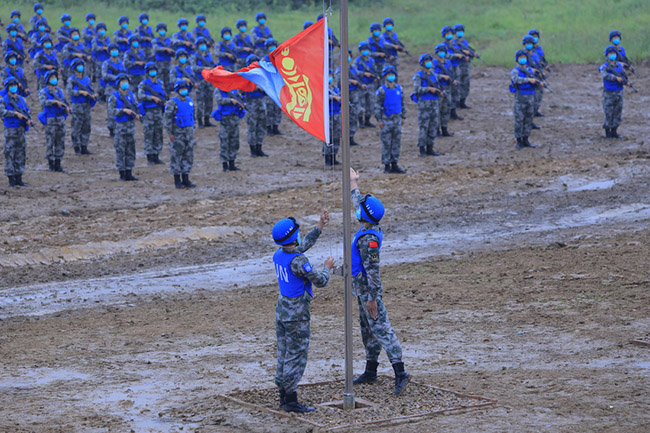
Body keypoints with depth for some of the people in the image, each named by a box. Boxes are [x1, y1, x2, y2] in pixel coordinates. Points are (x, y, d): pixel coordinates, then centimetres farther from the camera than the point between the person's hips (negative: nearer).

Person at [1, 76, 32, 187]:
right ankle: (11, 179, 2)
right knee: (10, 155, -3)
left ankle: (19, 178, 13)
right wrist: (16, 113, -29)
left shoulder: (21, 99, 11)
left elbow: (27, 111, 14)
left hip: (21, 130, 6)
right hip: (10, 131, -6)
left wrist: (28, 120, -7)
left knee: (21, 155, 7)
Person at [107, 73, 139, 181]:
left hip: (131, 126, 6)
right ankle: (122, 174, 3)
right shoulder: (114, 96, -6)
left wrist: (136, 114, -1)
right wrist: (124, 110, -24)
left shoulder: (131, 94, 11)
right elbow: (111, 111, -15)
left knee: (131, 151, 7)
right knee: (120, 151, -2)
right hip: (120, 126, -6)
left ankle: (129, 174, 11)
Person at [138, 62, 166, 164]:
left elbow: (164, 95, 18)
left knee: (158, 135, 7)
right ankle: (149, 158, 1)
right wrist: (153, 98, -27)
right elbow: (140, 96, -20)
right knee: (148, 135, -3)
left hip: (158, 111, 5)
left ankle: (156, 157, 13)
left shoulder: (160, 83, 11)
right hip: (148, 112, -5)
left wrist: (165, 102, -3)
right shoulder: (143, 84, -5)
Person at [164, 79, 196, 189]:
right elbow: (167, 118, -12)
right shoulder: (172, 103, -10)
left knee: (188, 156, 7)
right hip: (177, 133, -7)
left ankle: (186, 179, 13)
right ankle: (177, 180, 3)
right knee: (176, 156, -2)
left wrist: (192, 130, 19)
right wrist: (170, 133, -16)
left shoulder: (189, 101, 11)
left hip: (189, 132, 7)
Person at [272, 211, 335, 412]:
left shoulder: (278, 254, 2)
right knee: (296, 357, -2)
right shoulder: (298, 262, -25)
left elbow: (302, 246, 19)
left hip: (281, 311, 9)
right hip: (296, 316, -9)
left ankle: (283, 397, 20)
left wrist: (320, 226, 18)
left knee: (284, 355, 14)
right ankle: (291, 401, 0)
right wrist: (327, 268, 4)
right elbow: (320, 282, -17)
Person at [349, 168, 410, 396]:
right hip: (362, 289, 10)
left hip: (368, 290, -10)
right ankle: (370, 372, 26)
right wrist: (353, 184, 35)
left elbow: (373, 270, -25)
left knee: (380, 329, -13)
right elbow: (358, 205, 25)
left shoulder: (369, 239, -24)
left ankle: (400, 372, -18)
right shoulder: (372, 229, 5)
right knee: (368, 329, 17)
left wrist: (372, 298, -25)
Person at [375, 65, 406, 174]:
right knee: (386, 143, -2)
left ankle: (394, 165, 13)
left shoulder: (399, 88, 8)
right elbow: (377, 105, -6)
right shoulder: (382, 90, -6)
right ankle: (387, 166, 2)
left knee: (397, 142, 6)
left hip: (397, 119, 5)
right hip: (386, 119, -5)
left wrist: (403, 117, 14)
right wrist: (379, 120, -10)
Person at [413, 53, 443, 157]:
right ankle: (422, 150, 1)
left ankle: (430, 149, 13)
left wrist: (440, 93, -4)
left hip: (434, 103, 6)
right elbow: (417, 89, -17)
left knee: (433, 126, 6)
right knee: (423, 127, -5)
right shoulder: (419, 75, -7)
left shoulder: (433, 74, 13)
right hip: (424, 103, -6)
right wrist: (429, 89, -24)